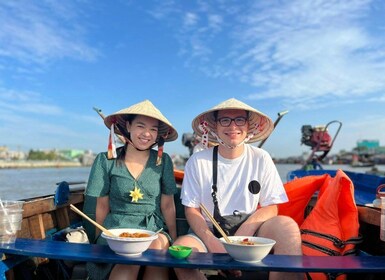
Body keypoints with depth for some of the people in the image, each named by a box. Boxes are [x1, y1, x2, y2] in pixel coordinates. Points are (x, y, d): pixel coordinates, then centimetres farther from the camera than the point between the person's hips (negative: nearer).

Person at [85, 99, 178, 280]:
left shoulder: (163, 161, 3)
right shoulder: (106, 160, 0)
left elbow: (168, 205, 6)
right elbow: (102, 206, 6)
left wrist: (173, 240, 0)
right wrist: (101, 240, 4)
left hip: (154, 230, 1)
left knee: (157, 246, -33)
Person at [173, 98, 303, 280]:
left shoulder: (261, 159, 1)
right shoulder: (197, 161, -2)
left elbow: (270, 207, -1)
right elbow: (191, 209, -1)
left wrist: (241, 235, -18)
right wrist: (213, 244, -19)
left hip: (249, 234, 1)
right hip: (208, 234, 0)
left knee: (287, 225, -28)